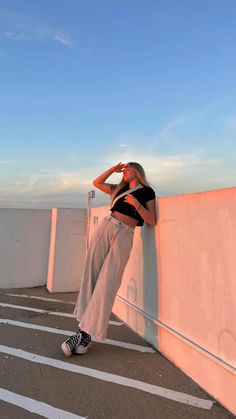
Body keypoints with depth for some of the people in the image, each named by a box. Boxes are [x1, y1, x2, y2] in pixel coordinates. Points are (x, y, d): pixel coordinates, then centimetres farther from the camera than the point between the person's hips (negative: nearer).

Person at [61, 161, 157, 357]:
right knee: (91, 276, -3)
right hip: (105, 226, 5)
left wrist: (137, 204, -12)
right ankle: (83, 328, 3)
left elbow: (152, 221, 1)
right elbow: (97, 183, 30)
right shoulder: (120, 188, 23)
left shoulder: (147, 191, 9)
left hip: (124, 236, -5)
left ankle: (86, 333, -3)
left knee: (106, 285, -9)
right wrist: (113, 169, 23)